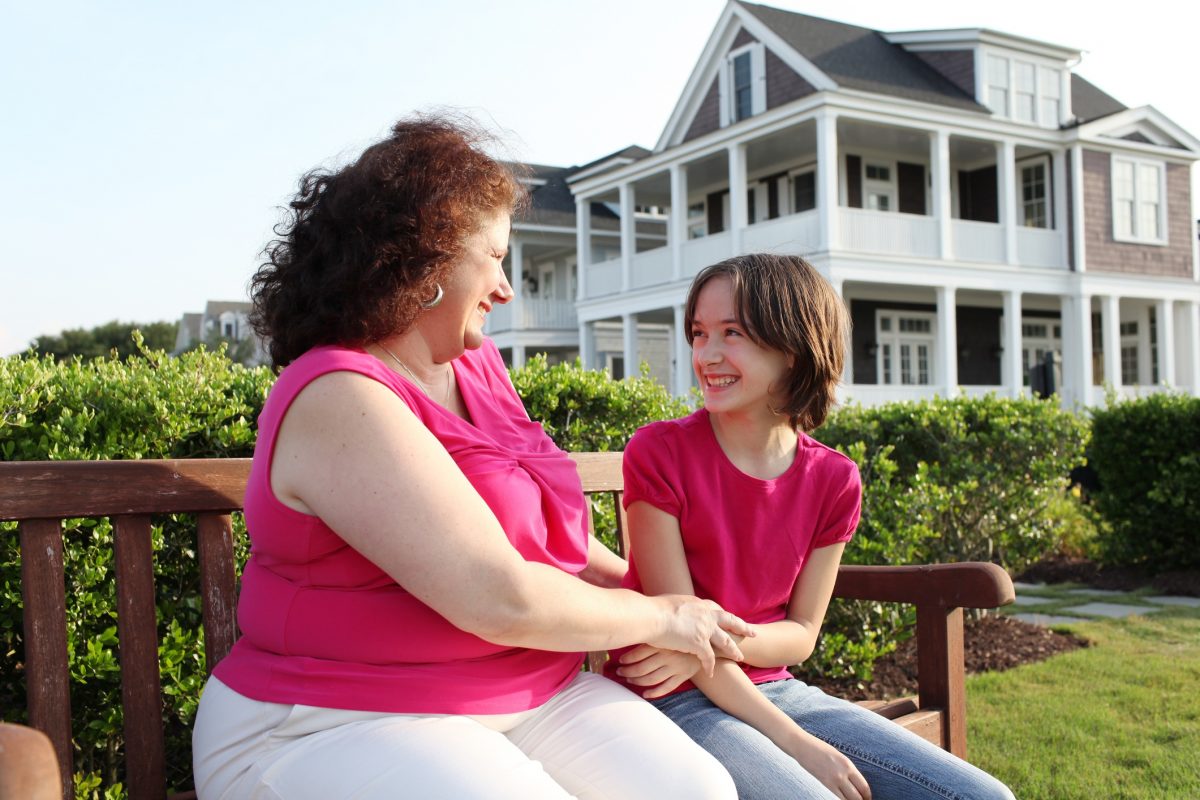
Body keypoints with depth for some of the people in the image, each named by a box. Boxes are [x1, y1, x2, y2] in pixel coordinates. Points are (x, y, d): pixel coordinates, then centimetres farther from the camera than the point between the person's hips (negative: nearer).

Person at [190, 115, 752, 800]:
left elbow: (554, 527, 20)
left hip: (529, 694, 7)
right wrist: (657, 617, -9)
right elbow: (500, 599, -24)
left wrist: (642, 587, 6)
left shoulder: (477, 364, 10)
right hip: (342, 727, -7)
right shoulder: (341, 399, -18)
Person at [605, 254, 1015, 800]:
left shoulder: (833, 480, 0)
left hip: (775, 689, 5)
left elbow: (800, 634, 2)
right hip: (675, 701, -5)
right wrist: (800, 746, -17)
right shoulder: (659, 452, -13)